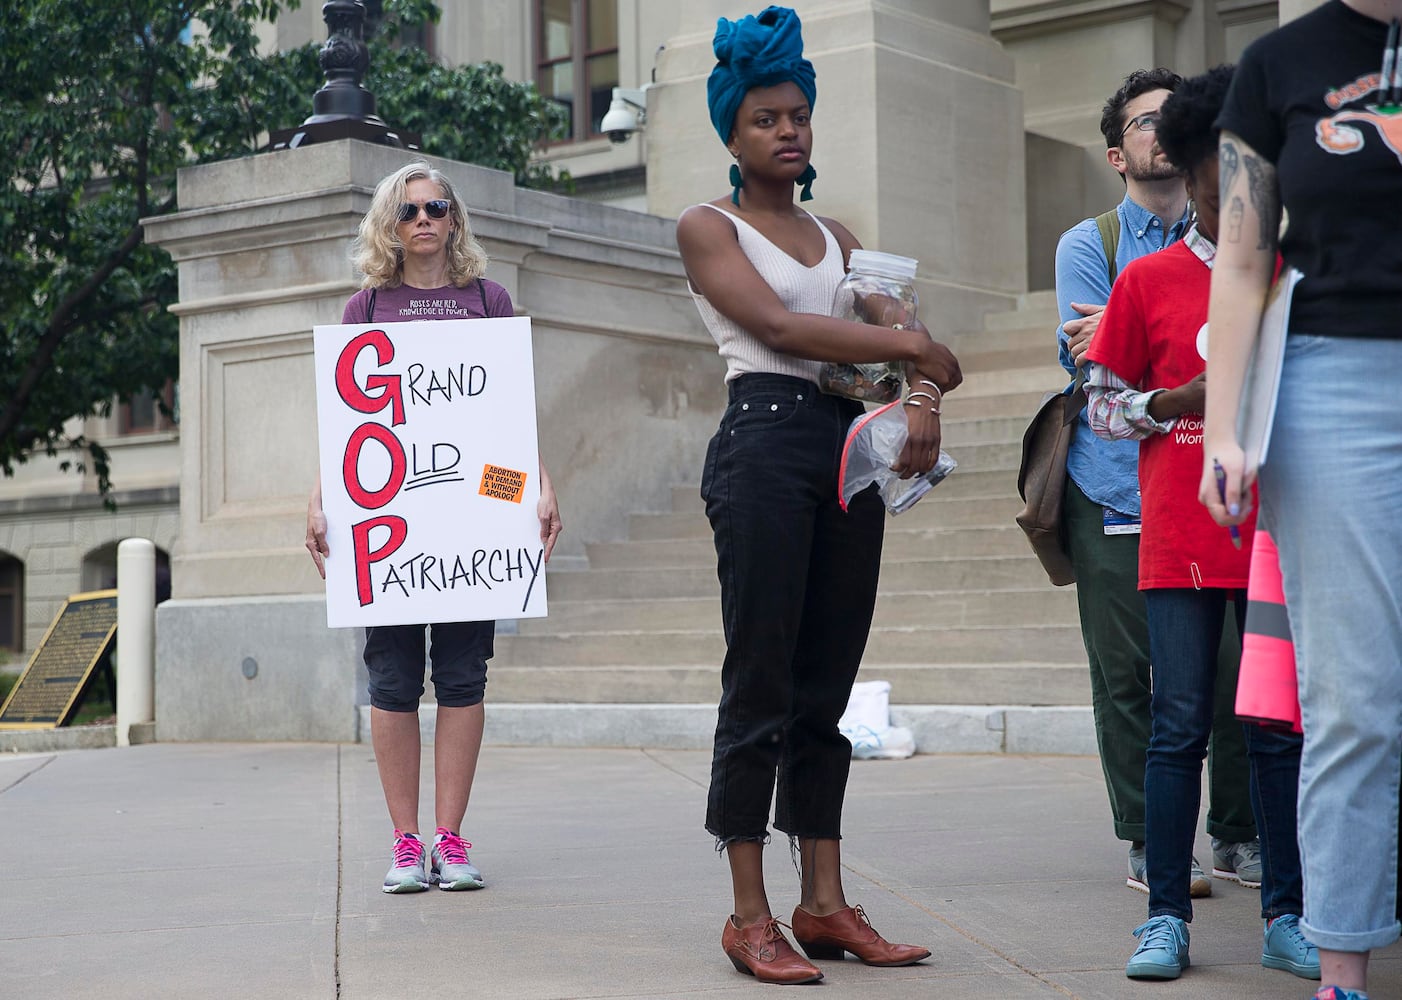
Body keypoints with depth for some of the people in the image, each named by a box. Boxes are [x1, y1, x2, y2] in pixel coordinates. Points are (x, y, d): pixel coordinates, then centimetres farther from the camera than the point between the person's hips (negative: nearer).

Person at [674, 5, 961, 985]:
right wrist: (909, 346, -6)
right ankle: (750, 914, -3)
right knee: (761, 684, -7)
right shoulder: (708, 227, 5)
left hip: (850, 450, 6)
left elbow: (901, 332, 10)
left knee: (829, 686, 6)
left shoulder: (836, 237, 22)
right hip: (765, 445, -6)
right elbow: (777, 326, -10)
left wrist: (924, 393, -12)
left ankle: (824, 903, 9)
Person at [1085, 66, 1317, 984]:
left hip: (1277, 538, 2)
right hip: (1181, 544, -2)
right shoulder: (1148, 280, 4)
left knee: (1281, 728, 5)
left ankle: (1287, 917, 12)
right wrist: (1174, 402, -11)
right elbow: (1101, 404, 6)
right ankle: (1167, 918, 4)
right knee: (1180, 728, -2)